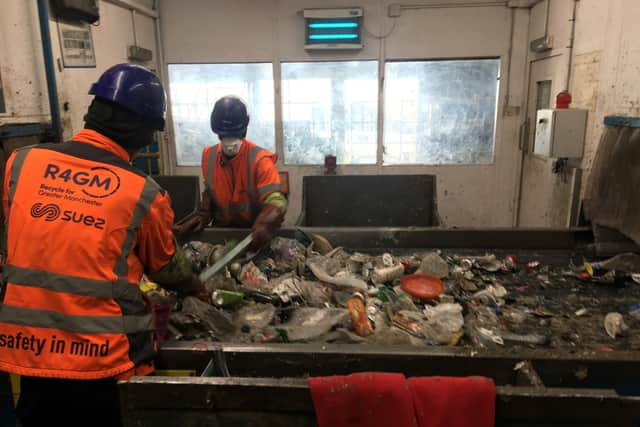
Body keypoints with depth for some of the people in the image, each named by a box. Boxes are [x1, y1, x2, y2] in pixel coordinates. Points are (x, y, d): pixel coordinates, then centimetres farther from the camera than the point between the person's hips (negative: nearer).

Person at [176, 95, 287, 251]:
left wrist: (264, 226, -45)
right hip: (222, 230, 4)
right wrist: (202, 216, -2)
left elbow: (274, 201, -27)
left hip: (253, 233, -3)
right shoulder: (208, 156, -2)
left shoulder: (260, 160, -19)